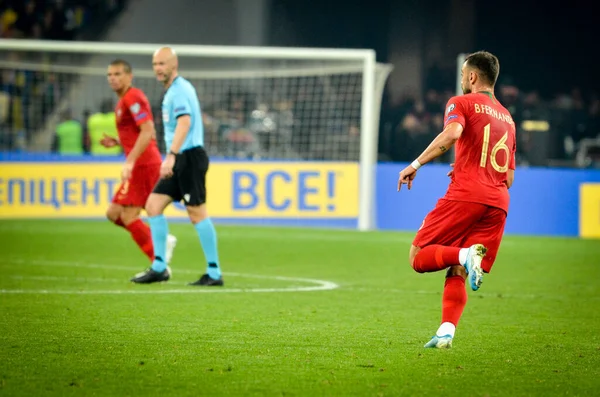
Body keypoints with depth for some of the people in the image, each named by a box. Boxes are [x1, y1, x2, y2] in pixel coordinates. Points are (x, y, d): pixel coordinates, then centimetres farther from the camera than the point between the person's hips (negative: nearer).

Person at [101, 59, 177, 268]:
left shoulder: (132, 97, -11)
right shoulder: (123, 101, 20)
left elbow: (148, 131, -21)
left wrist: (130, 161, -26)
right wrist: (117, 142, 14)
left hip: (143, 164, -10)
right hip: (140, 166, 10)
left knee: (128, 215, -10)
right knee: (113, 213, 10)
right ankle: (161, 241, 11)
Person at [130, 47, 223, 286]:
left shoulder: (180, 89, -12)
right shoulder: (173, 90, 18)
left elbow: (184, 123, -25)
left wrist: (171, 155, -34)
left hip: (190, 157, -10)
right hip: (180, 160, 10)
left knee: (197, 213, -8)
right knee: (153, 205, 5)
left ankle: (214, 273, -5)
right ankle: (159, 268, 7)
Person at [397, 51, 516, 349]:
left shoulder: (461, 103, 6)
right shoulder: (507, 117, 26)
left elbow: (451, 134, -17)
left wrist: (416, 164, -12)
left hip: (465, 195, -6)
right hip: (498, 202, 6)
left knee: (418, 257, -1)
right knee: (456, 274, 6)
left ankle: (465, 255, -26)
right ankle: (446, 332, -13)